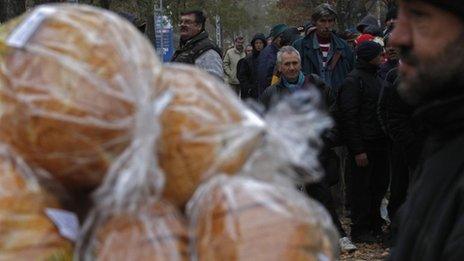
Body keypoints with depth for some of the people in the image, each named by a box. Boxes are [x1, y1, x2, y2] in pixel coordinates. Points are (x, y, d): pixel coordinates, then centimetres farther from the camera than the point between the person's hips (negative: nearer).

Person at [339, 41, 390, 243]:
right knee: (362, 187, -1)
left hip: (380, 143, 8)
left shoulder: (377, 78, 15)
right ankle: (360, 230, 8)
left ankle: (376, 226, 22)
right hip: (364, 145, -8)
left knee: (380, 185, 12)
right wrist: (358, 150, -19)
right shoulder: (353, 81, -12)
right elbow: (349, 118, -16)